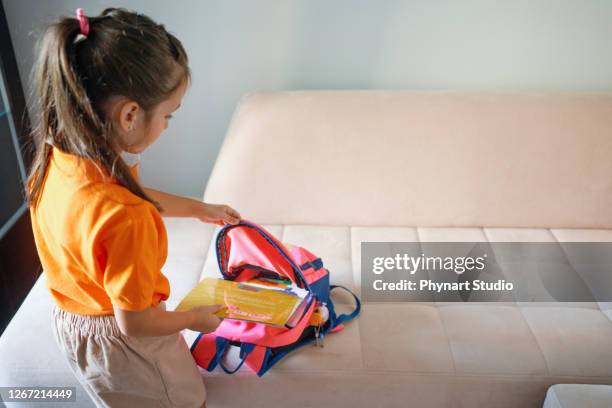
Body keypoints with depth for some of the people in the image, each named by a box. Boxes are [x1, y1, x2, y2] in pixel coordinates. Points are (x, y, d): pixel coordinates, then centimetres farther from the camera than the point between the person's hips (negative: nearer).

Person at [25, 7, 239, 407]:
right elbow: (134, 324, -29)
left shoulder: (55, 157, -16)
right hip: (120, 344, -7)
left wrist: (200, 208, 13)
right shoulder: (125, 218, -43)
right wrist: (195, 319, -10)